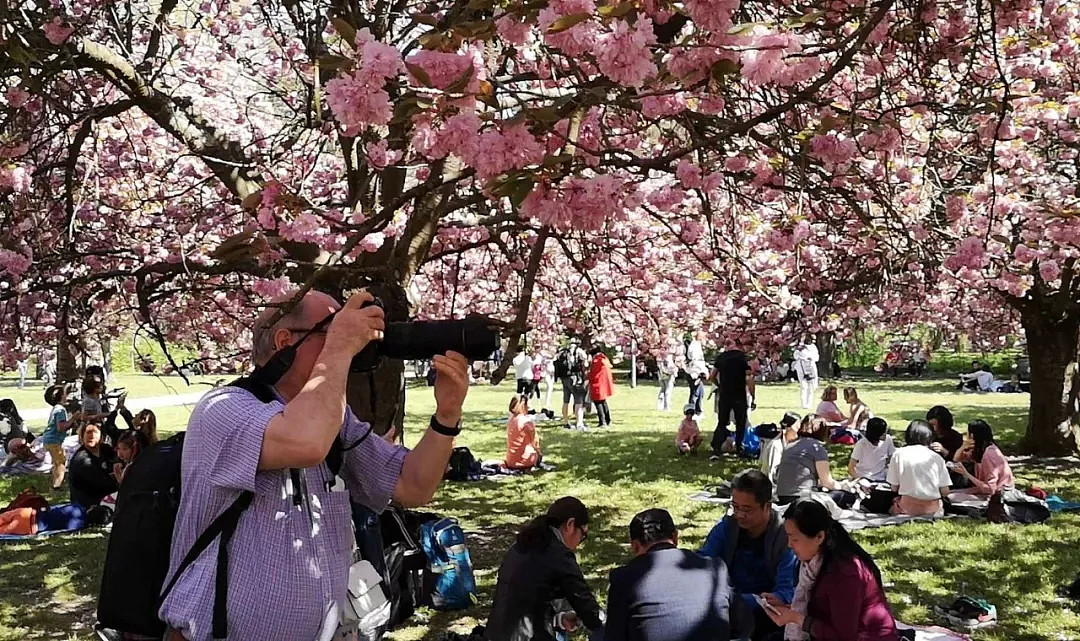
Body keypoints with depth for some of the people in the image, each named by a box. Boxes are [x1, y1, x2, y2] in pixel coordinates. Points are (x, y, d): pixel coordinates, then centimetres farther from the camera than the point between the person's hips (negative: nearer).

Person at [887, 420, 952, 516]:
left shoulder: (898, 454, 0)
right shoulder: (936, 457, 2)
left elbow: (894, 488, 1)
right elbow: (945, 492, 0)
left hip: (908, 507, -1)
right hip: (932, 508, 1)